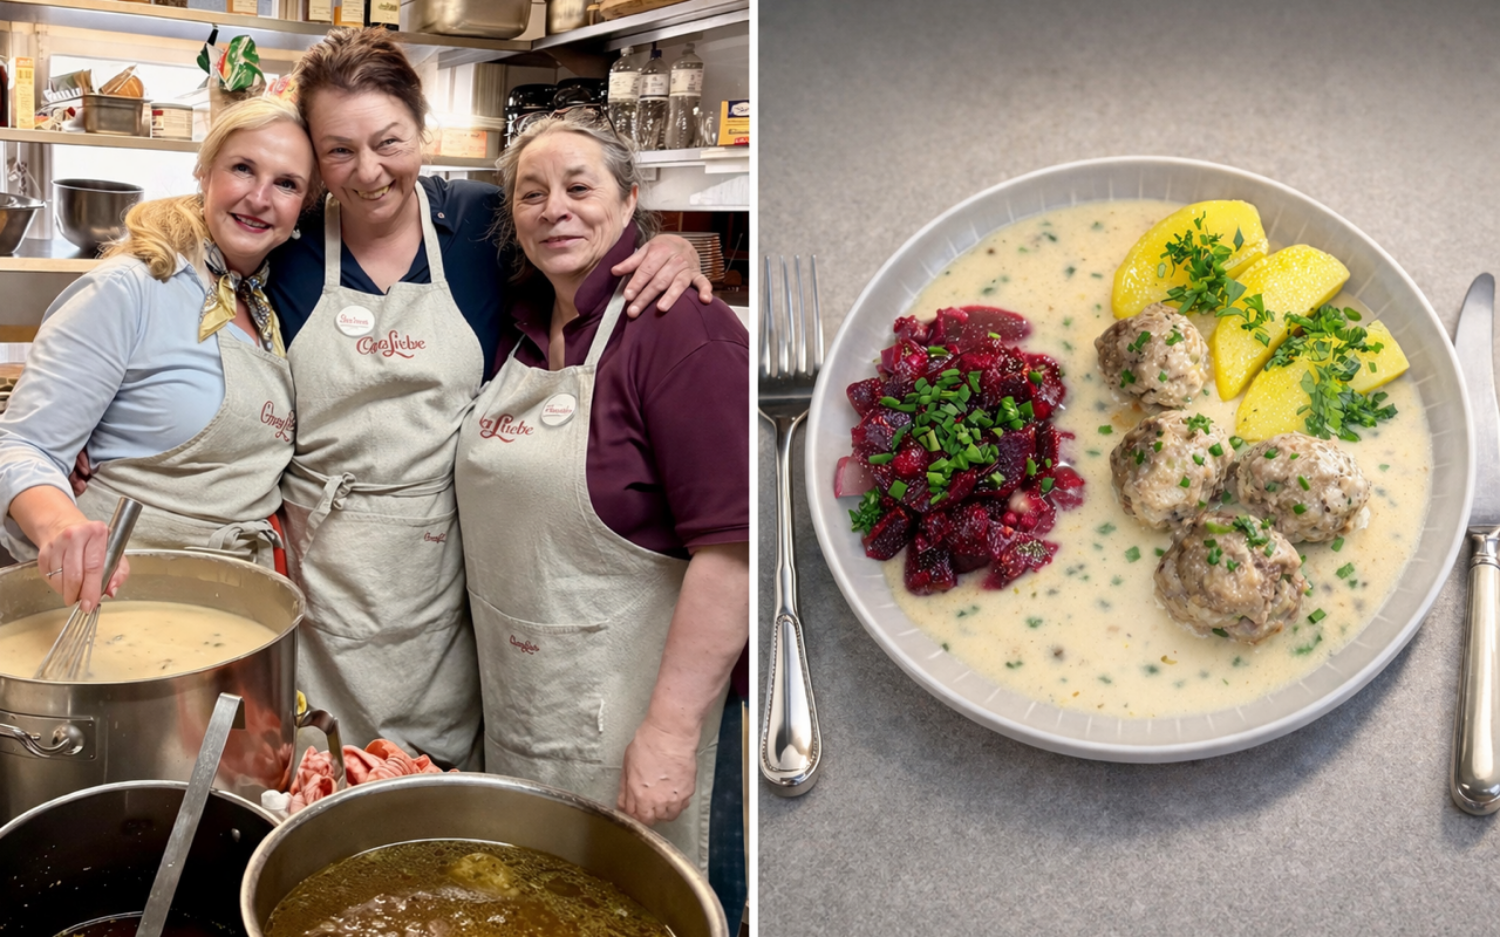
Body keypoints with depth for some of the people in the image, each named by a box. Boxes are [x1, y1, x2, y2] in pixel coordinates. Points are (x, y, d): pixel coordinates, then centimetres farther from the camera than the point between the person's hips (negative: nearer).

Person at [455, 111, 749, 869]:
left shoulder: (679, 330, -18)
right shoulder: (521, 326, 7)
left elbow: (731, 545, -24)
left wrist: (672, 730, -25)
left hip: (617, 715, -7)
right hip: (511, 705, 7)